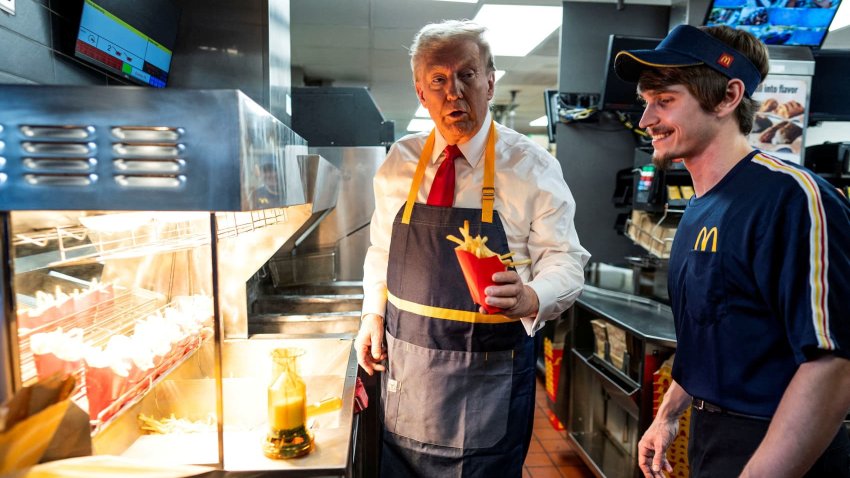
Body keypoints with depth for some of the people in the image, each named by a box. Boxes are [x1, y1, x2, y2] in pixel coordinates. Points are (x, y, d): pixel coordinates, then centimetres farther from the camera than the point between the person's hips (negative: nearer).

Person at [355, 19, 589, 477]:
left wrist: (530, 298, -30)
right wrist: (372, 315, 2)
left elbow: (565, 262, -10)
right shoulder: (399, 161, 2)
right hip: (404, 370, 4)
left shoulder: (532, 166, -9)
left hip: (489, 377, -3)